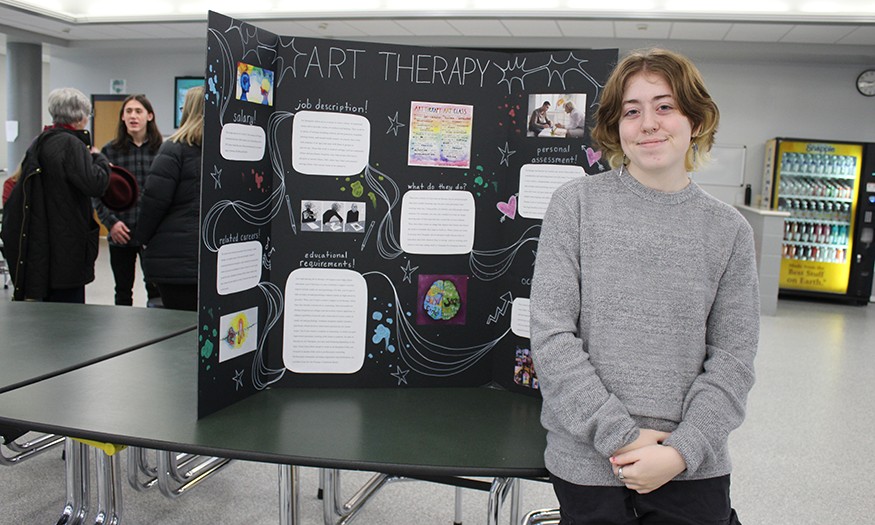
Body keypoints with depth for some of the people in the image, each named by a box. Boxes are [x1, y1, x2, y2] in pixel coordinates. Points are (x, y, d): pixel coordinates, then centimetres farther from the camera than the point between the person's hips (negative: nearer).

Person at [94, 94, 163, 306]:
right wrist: (111, 222, -10)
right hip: (120, 233, 1)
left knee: (156, 289, -2)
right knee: (123, 291, 11)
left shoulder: (161, 150, 2)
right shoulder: (110, 151, 4)